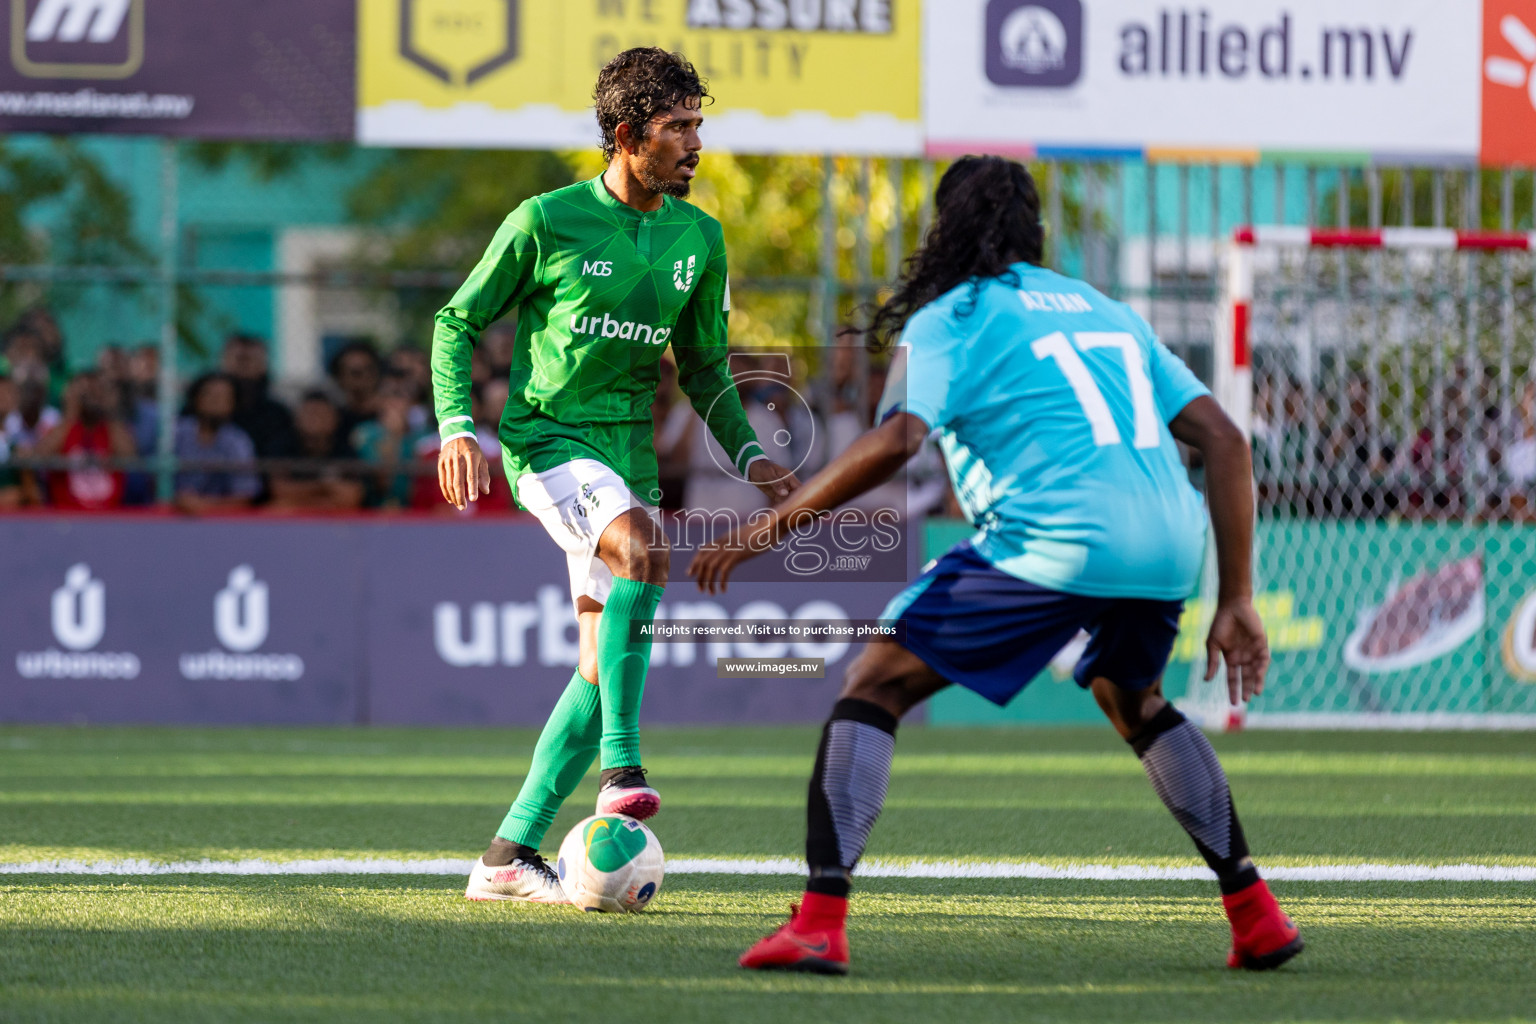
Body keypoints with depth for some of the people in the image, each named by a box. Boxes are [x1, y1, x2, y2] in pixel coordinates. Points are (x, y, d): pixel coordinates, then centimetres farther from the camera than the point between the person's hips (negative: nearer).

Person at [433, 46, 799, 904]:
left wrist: (748, 455, 4)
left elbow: (704, 366, 18)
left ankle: (510, 855, 9)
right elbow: (460, 321, 1)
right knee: (643, 544, -35)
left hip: (629, 447, 6)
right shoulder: (547, 221, -8)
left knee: (606, 668, 1)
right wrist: (458, 428, -12)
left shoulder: (698, 238, 7)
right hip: (546, 439, -6)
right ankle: (621, 766, -34)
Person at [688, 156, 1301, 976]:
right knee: (1133, 701, 35)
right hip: (1168, 545, 6)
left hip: (1054, 541, -6)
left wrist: (768, 528, -3)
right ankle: (1255, 915, 31)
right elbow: (1224, 440, 21)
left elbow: (895, 441, -10)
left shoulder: (950, 319, 9)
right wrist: (1236, 603, 21)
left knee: (874, 685, 4)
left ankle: (819, 924, -10)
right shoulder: (1106, 311, 28)